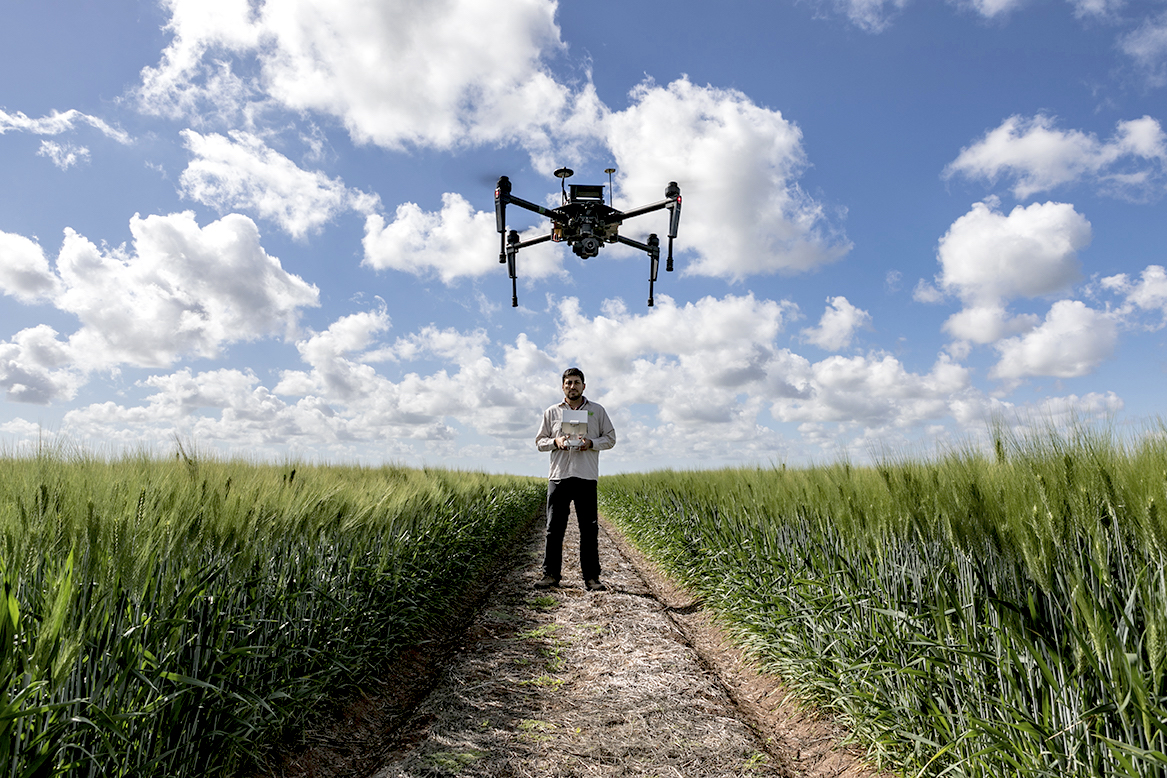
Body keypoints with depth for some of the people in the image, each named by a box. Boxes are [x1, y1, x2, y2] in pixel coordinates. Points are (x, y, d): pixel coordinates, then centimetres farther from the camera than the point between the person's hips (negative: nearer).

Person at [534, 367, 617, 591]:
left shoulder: (597, 410, 10)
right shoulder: (551, 412, 11)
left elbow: (610, 438, 12)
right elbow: (539, 442, 14)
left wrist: (591, 443, -7)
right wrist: (555, 442, -7)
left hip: (586, 477, -1)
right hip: (559, 476, 1)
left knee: (589, 529, 1)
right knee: (554, 528, 2)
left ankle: (591, 577, 9)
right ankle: (551, 574, 12)